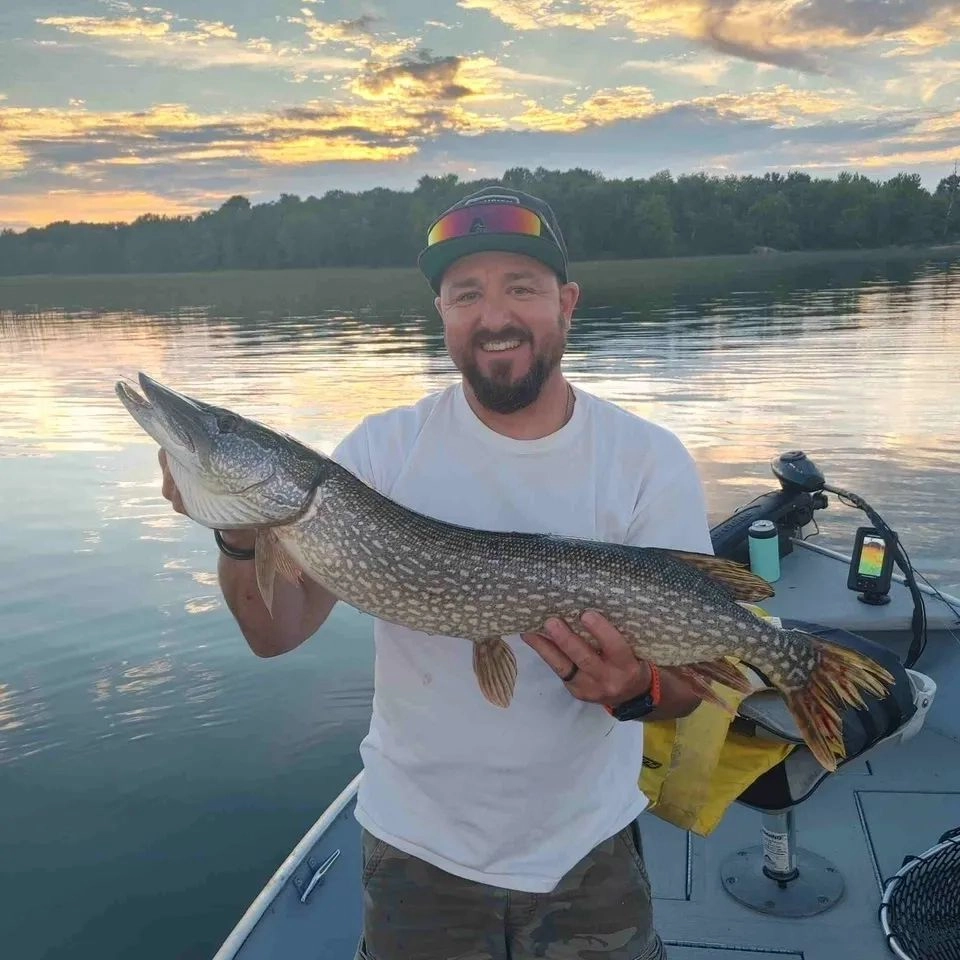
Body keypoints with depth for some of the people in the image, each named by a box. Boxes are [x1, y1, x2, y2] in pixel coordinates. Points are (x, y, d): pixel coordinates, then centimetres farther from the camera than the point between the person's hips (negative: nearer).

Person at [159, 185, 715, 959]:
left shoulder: (650, 460, -12)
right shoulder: (383, 449, -11)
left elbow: (689, 676, -11)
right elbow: (278, 633, -12)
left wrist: (639, 690, -33)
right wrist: (242, 533, -31)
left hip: (588, 848, 0)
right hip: (421, 846, 1)